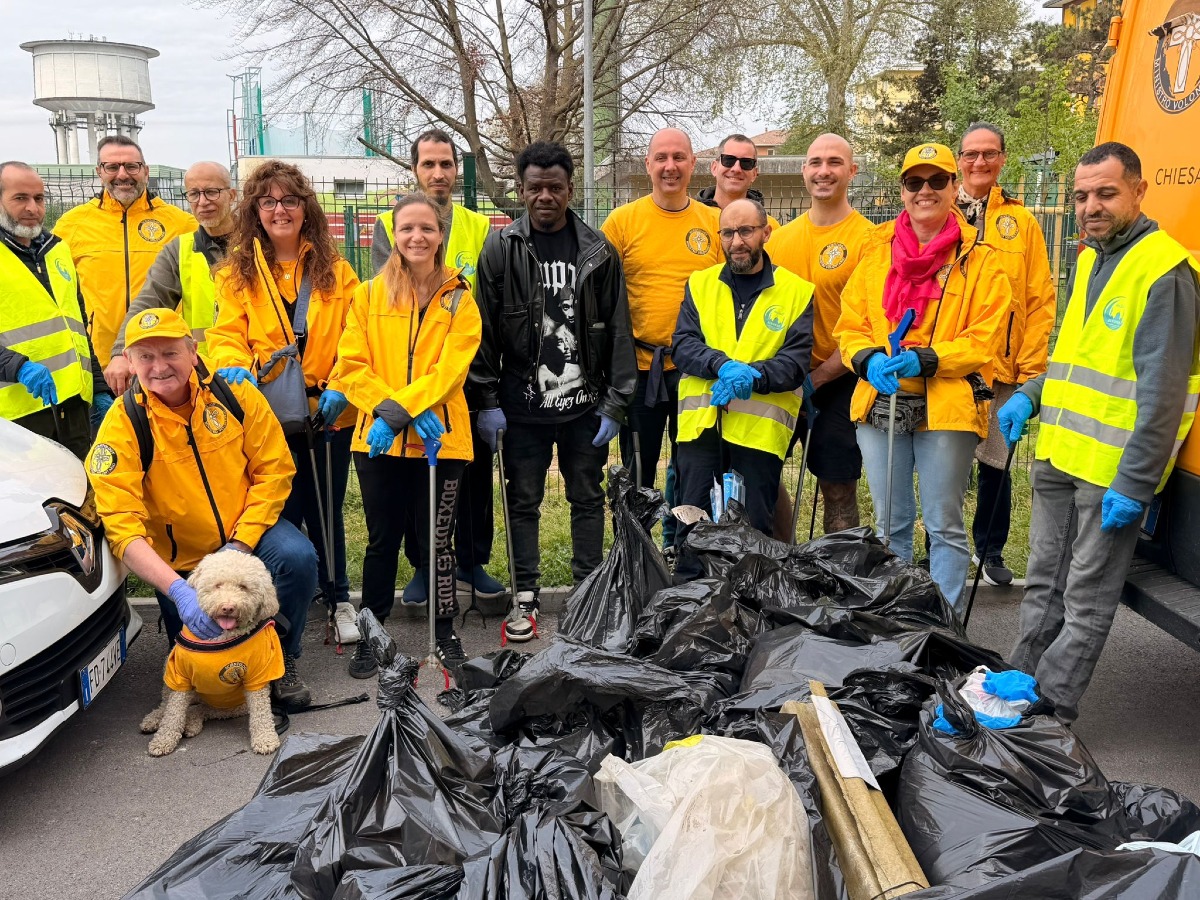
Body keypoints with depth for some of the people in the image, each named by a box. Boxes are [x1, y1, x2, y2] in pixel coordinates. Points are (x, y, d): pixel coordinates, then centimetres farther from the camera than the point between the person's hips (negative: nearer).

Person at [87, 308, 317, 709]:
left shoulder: (234, 393, -12)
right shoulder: (122, 425, -18)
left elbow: (274, 469, -9)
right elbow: (122, 525, -26)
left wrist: (240, 543, -20)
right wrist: (179, 590, -39)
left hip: (248, 530, 1)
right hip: (180, 560, -1)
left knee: (297, 556, -27)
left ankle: (283, 662, -5)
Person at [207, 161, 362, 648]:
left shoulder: (335, 270, 6)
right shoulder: (237, 272, 6)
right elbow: (227, 335, 0)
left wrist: (339, 387, -12)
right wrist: (233, 365, -21)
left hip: (327, 415, 0)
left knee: (326, 511, 10)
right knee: (281, 514, 6)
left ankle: (339, 600, 28)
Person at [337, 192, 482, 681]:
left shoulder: (458, 299, 3)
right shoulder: (369, 295, 6)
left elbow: (451, 367, -9)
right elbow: (352, 364, -1)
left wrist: (402, 407, -19)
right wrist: (385, 409, -16)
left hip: (439, 439, -1)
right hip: (378, 438, 1)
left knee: (436, 540, 6)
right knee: (381, 541, 10)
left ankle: (445, 634, 23)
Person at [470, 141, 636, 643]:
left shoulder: (598, 252, 1)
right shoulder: (501, 250, -1)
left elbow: (618, 331, 1)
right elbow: (484, 331, -2)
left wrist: (615, 403, -3)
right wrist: (486, 402, -6)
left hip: (584, 404, 1)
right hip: (522, 406, -1)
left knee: (588, 498, 10)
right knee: (523, 502, 8)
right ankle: (526, 596, 21)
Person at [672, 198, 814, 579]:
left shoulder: (798, 291, 6)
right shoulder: (699, 284, 13)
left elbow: (796, 362, -3)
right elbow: (682, 345, 1)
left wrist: (751, 375, -20)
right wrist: (722, 365, -18)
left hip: (761, 427, -1)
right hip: (700, 423, 2)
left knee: (755, 529, 6)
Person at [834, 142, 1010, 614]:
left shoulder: (980, 258, 0)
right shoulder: (877, 251, 9)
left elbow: (984, 339, -7)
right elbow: (849, 324, 7)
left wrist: (925, 359, -20)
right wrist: (868, 359, -13)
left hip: (947, 406, -3)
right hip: (880, 402, 4)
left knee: (944, 525, 3)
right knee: (889, 525, 14)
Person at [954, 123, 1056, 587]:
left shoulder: (1021, 222, 7)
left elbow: (1040, 300, 4)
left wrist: (1031, 369, -3)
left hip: (1001, 369, 1)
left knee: (995, 462, 9)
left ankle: (989, 550, 27)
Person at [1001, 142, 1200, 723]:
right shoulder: (1091, 259, 13)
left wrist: (1134, 482, -20)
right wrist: (1029, 395, 8)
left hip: (1112, 470, -8)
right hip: (1058, 455, 8)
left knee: (1085, 601, 3)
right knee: (1044, 585, 15)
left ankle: (1048, 711, 12)